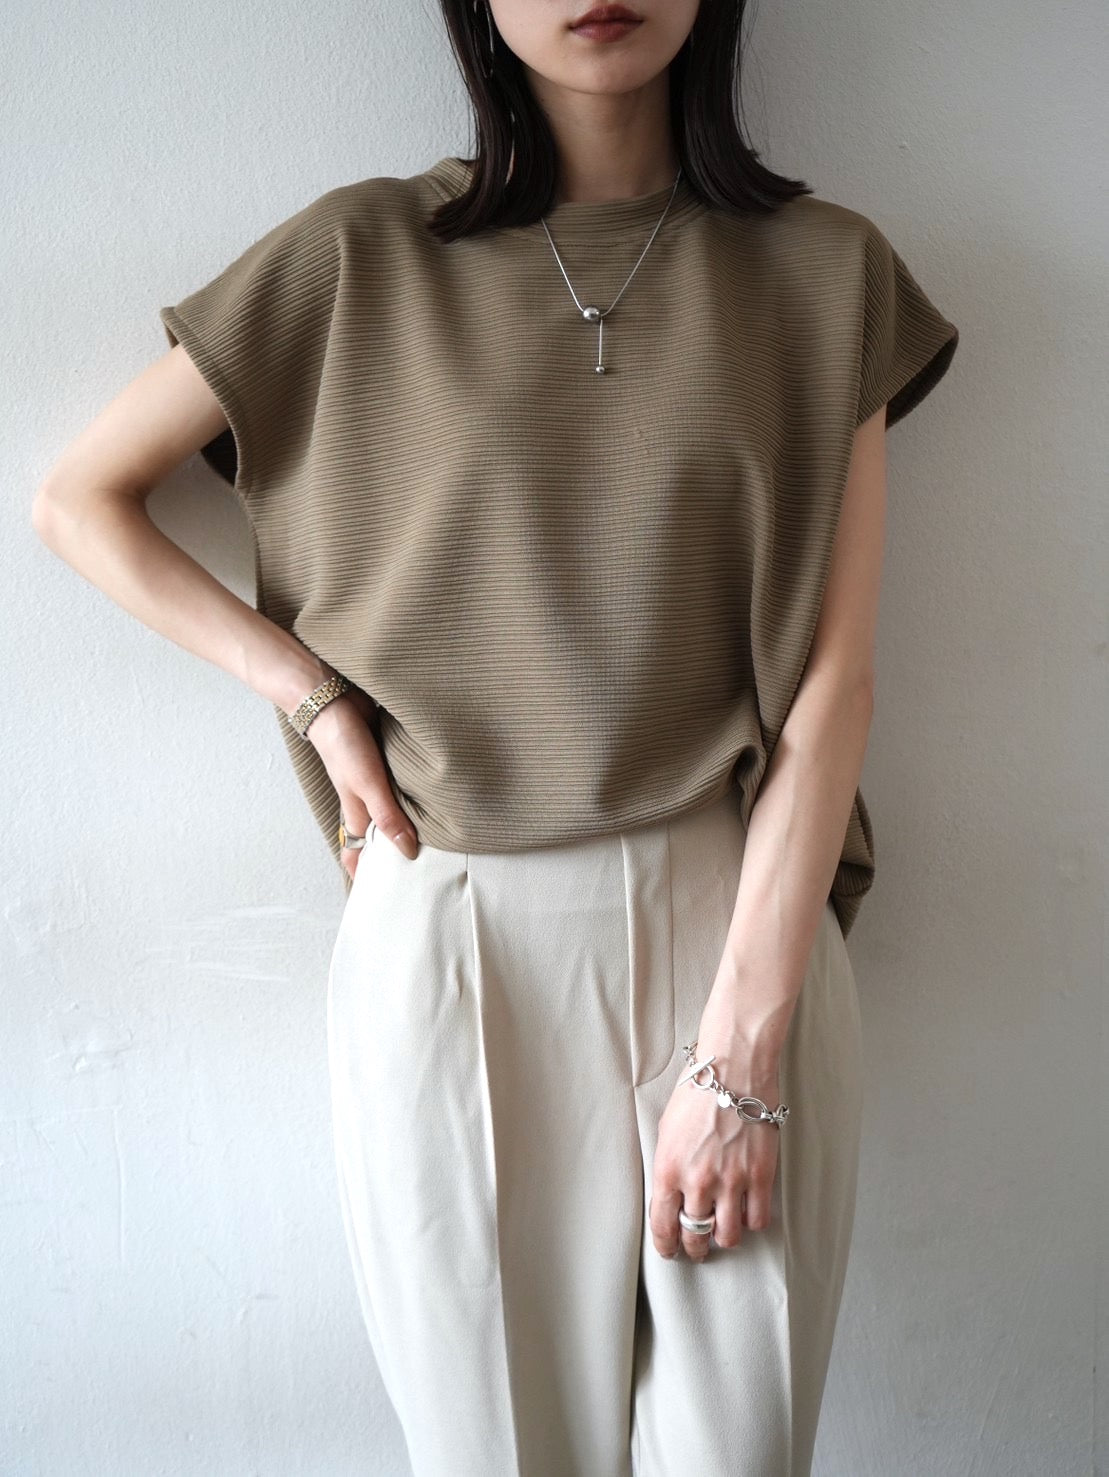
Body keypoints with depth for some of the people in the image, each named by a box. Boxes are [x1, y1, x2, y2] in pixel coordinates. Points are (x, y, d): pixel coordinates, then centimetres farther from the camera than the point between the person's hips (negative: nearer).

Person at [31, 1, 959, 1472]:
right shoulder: (362, 260, 3)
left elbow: (832, 677, -3)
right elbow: (78, 498, 10)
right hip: (450, 947, 0)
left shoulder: (827, 272, 4)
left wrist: (739, 1056, -9)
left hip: (739, 924, 1)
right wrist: (316, 699, -3)